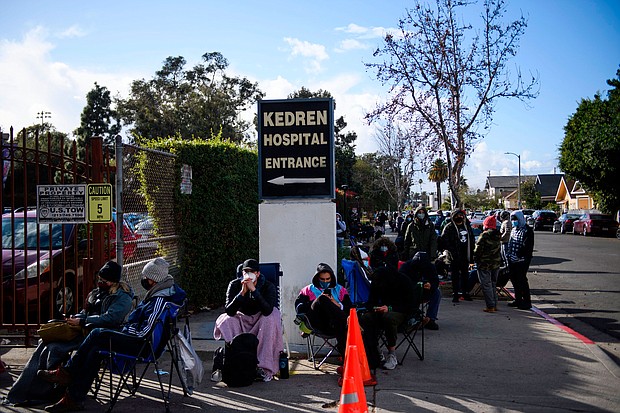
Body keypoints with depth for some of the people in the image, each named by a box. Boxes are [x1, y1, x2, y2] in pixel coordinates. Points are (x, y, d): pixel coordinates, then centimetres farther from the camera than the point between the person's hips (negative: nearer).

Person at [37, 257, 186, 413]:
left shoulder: (159, 300, -20)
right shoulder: (159, 293, 14)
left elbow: (144, 332, -24)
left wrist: (126, 330, -7)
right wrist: (127, 327, 11)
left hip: (141, 346, -11)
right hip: (141, 343, 11)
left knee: (98, 334, -15)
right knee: (95, 350, -1)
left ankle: (66, 373, -3)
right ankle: (74, 398, -3)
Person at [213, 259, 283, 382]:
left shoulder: (268, 286, -17)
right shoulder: (234, 285, -12)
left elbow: (267, 311, -33)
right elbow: (229, 311, -22)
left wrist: (253, 290, -38)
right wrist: (242, 292, -34)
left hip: (261, 321, -1)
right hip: (241, 319, 1)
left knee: (271, 319, -33)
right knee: (225, 321, -26)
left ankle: (265, 368, -31)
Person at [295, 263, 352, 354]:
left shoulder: (340, 290, 25)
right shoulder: (309, 290, 23)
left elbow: (349, 309, 12)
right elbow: (299, 309, 7)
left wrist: (336, 304, -6)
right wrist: (319, 300, -2)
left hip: (335, 326, 1)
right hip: (317, 324, 0)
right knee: (323, 299, -28)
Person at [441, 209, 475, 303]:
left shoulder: (467, 226, 12)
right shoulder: (449, 227, -4)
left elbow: (472, 240, 17)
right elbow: (444, 241, -9)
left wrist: (471, 255, 10)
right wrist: (452, 252, -16)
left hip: (465, 256, 5)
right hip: (455, 257, -5)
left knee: (465, 275, 13)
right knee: (455, 276, 1)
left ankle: (465, 293, 23)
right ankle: (455, 294, 6)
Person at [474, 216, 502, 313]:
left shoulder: (484, 235, -17)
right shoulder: (498, 236, 5)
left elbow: (478, 249, -15)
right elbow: (499, 249, 12)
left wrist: (475, 258, 0)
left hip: (485, 264, -7)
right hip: (496, 263, 7)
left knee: (486, 285, -2)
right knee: (493, 284, 17)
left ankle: (490, 306, -4)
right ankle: (494, 305, 21)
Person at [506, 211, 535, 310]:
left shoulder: (527, 231, -11)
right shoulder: (514, 230, 17)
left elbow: (529, 247, -17)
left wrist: (525, 258, -22)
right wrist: (509, 254, 16)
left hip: (521, 260, -9)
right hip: (512, 260, 9)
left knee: (521, 280, -7)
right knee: (514, 279, 13)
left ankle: (527, 301, 1)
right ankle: (518, 300, 24)